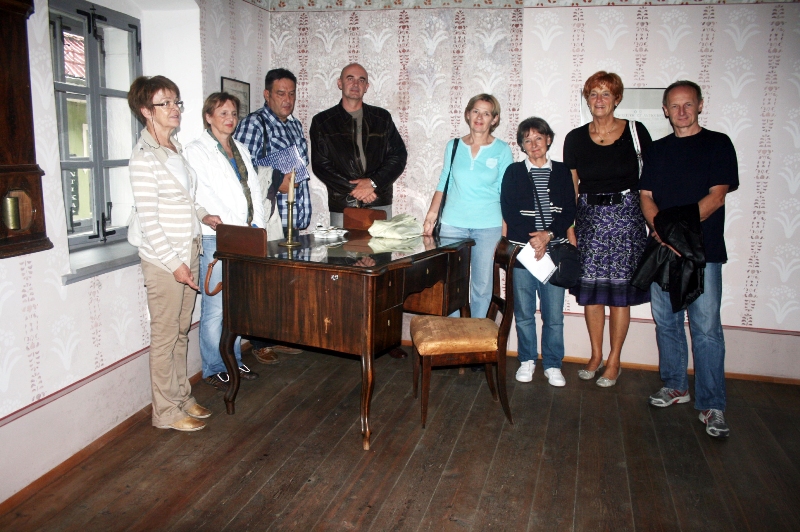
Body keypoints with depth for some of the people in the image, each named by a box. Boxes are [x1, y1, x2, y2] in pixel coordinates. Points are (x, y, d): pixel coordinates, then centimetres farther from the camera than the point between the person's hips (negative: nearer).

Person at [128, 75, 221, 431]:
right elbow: (148, 218, -18)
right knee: (164, 336, 4)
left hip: (189, 252, 8)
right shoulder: (145, 156, -14)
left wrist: (202, 215, 6)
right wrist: (175, 263, -19)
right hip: (163, 259, -8)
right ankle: (166, 412, 17)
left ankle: (182, 397, 30)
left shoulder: (176, 148, 11)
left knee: (181, 332, 17)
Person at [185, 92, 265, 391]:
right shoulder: (197, 151, -3)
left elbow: (254, 189, 14)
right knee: (215, 307, -2)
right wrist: (239, 228, -14)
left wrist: (257, 225, 1)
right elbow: (205, 196, -11)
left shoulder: (241, 150, 18)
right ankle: (213, 369, 11)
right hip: (216, 238, -6)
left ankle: (234, 362, 24)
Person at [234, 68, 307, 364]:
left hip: (293, 217, 7)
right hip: (266, 218, -7)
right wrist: (277, 181, -16)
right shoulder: (253, 124, -6)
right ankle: (260, 343, 12)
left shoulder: (295, 126, 18)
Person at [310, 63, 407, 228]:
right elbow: (320, 164, 0)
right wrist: (353, 189, -11)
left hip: (380, 204, 1)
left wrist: (374, 182, -9)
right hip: (342, 207, -1)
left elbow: (399, 155, 6)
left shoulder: (382, 117, 13)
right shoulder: (322, 121, 8)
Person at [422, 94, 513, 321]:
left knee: (482, 284, 4)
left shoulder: (502, 150, 2)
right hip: (453, 223, 1)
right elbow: (443, 184, 13)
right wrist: (432, 214, 3)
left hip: (488, 225, -1)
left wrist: (504, 233, -3)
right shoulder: (453, 146, 8)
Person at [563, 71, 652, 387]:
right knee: (590, 290, 6)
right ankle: (596, 356, 23)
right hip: (589, 216, 3)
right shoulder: (575, 138, 6)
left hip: (625, 216, -2)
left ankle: (614, 361, 17)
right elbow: (570, 187, 8)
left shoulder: (635, 132, -1)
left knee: (619, 292, 2)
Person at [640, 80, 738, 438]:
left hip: (702, 250, -4)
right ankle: (675, 386, 25)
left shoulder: (718, 144, 4)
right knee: (666, 321, 10)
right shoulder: (657, 150, 15)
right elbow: (646, 196, 7)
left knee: (706, 328, -5)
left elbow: (716, 195, -6)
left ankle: (711, 405, 2)